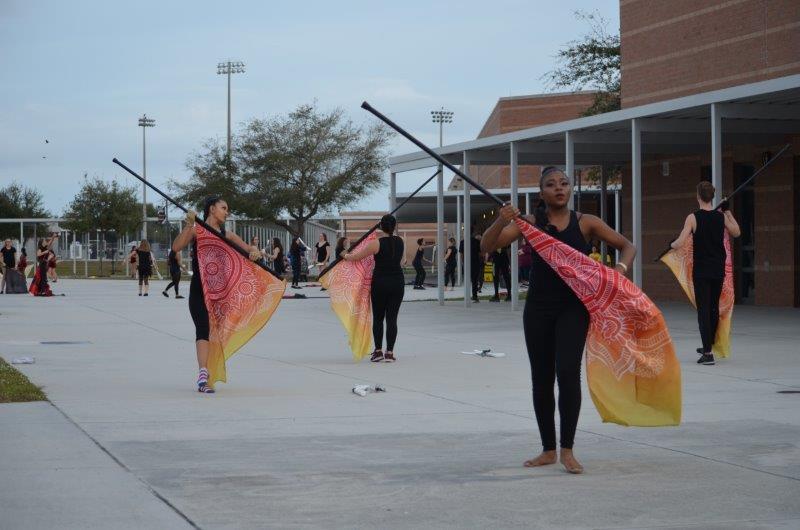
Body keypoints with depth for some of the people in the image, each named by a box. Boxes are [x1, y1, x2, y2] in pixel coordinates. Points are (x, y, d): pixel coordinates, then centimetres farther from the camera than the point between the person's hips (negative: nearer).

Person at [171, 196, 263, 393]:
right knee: (203, 329, -18)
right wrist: (189, 225, -23)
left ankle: (206, 375, 19)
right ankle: (203, 375, -29)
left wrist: (255, 251, -19)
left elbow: (248, 248, 5)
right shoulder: (196, 230, -2)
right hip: (199, 290, -5)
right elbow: (176, 247, -16)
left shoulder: (226, 235, 11)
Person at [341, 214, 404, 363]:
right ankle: (390, 352, 0)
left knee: (378, 318, 9)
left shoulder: (376, 243, -11)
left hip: (380, 282, -3)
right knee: (392, 318, 4)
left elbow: (356, 257, -4)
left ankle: (378, 351, 6)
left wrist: (345, 255, 15)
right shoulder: (400, 242, 3)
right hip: (397, 282, 3)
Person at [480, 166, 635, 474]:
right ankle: (548, 450, 21)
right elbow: (487, 246, -6)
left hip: (573, 307, -2)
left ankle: (567, 450, -6)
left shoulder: (586, 223, 1)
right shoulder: (531, 224, 2)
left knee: (567, 373, -17)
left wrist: (620, 268, -12)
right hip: (539, 307, 2)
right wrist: (501, 222, -25)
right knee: (541, 379, 8)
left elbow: (626, 247, 9)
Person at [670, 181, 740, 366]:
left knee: (703, 310, -3)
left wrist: (671, 244, 4)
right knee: (714, 308, 17)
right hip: (718, 269, 4)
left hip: (701, 271, -4)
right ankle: (708, 346, 32)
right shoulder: (721, 217, -1)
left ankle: (708, 353, -11)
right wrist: (728, 211, 21)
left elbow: (680, 243, -18)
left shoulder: (693, 218, -12)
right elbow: (736, 233, 17)